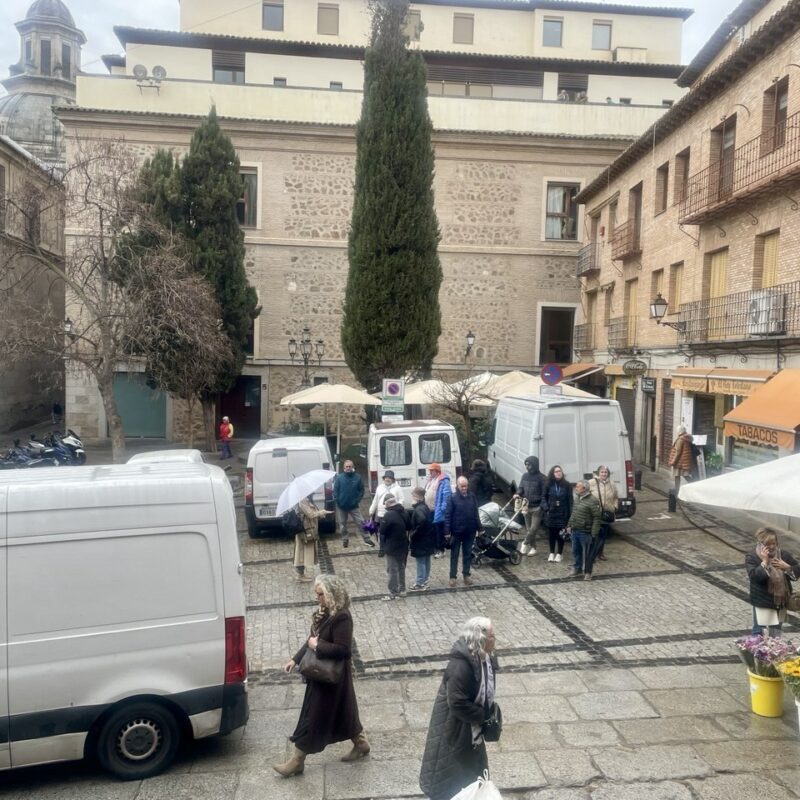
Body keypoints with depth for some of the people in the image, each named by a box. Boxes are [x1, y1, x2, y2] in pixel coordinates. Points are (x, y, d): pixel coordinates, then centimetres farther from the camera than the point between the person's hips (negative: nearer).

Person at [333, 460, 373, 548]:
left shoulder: (357, 477, -4)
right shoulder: (339, 477, -4)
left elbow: (361, 490, 1)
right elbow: (335, 490, -3)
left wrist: (357, 500, -10)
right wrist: (336, 501, -12)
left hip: (353, 506, -1)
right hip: (341, 506, 1)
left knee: (360, 522, -3)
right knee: (342, 524, 11)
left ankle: (366, 540, 5)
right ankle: (345, 539, 27)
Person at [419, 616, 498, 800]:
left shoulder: (486, 657, -7)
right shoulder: (460, 666, -34)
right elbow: (458, 703, -33)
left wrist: (487, 714, 0)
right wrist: (483, 716, -22)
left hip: (472, 724, 9)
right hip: (455, 728, -8)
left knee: (473, 768, 26)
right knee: (450, 776, 11)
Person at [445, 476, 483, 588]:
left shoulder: (472, 496, 1)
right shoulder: (453, 497, -10)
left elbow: (476, 513, 8)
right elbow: (448, 515, -11)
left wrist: (479, 528, 7)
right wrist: (447, 531, -14)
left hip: (470, 531, 3)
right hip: (456, 531, -3)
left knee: (468, 554, 13)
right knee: (454, 555, 6)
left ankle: (466, 574, 24)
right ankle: (452, 577, 12)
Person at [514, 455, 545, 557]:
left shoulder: (541, 478, -11)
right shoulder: (525, 476, 7)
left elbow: (544, 494, -12)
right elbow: (521, 488, 13)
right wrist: (518, 494, -10)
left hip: (536, 507, -6)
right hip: (526, 507, 6)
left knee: (533, 528, -9)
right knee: (528, 528, 11)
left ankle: (525, 543, 7)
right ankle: (532, 547, 21)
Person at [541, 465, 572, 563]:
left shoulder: (566, 485, -3)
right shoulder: (548, 484, -1)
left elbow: (570, 500, -2)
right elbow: (544, 497, 6)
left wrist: (570, 513, -7)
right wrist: (546, 508, -8)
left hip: (562, 514, -1)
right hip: (551, 513, 1)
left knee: (561, 534, 4)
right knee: (551, 534, 9)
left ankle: (559, 554, 17)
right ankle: (552, 553, 22)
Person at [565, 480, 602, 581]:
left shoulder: (592, 501, -18)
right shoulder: (577, 499, 9)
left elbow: (597, 518, -18)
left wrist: (594, 533, -19)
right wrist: (569, 525, 17)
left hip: (586, 532, -8)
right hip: (575, 531, 8)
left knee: (587, 554, 4)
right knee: (576, 551, 18)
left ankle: (587, 572, 18)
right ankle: (577, 569, 32)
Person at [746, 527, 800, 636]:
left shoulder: (784, 555, 1)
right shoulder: (752, 558, -12)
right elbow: (754, 576, -25)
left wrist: (786, 567, -14)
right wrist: (765, 561, -27)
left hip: (780, 602, 5)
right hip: (762, 603, -5)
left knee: (776, 633, 19)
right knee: (760, 633, 2)